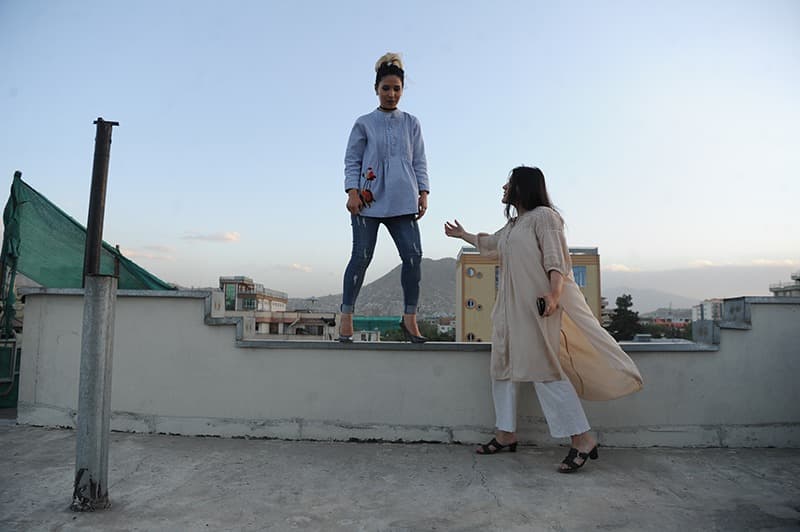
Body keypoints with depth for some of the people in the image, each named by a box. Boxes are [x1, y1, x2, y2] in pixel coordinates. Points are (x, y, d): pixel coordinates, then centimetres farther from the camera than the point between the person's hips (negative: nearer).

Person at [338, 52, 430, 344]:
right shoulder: (364, 123, 10)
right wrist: (352, 192, -7)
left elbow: (419, 162, 14)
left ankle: (410, 319, 2)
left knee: (413, 255, -8)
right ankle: (346, 318, 3)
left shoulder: (411, 123, 17)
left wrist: (423, 193, 3)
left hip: (402, 201, 2)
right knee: (361, 256, -6)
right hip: (369, 200, -2)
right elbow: (351, 161, 7)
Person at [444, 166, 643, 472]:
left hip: (539, 304, -9)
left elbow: (555, 259, -15)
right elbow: (490, 243, 42)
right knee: (505, 365, 7)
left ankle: (582, 439, -5)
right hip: (513, 307, 9)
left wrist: (554, 294, -31)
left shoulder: (543, 216, -4)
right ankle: (506, 435, 16)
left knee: (543, 368, -13)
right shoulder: (512, 225, 22)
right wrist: (462, 235, 55)